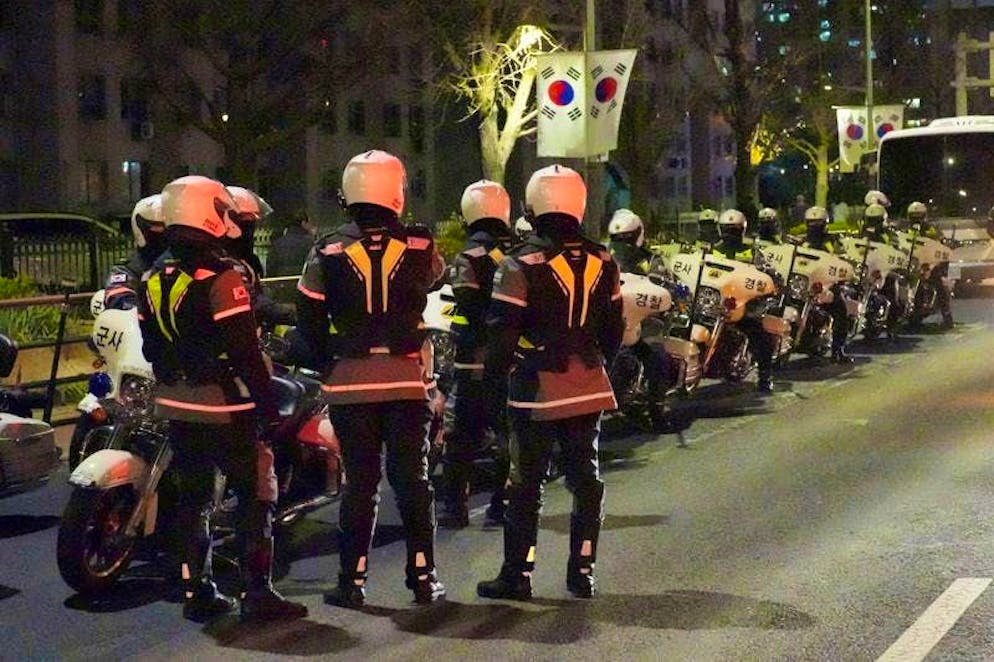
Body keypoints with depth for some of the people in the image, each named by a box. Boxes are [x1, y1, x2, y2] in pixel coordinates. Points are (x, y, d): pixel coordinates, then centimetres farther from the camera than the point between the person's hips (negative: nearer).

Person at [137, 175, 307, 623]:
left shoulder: (154, 282, 7)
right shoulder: (220, 280, -17)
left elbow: (151, 348, 14)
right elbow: (246, 351, -18)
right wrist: (267, 405, -13)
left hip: (177, 407, 8)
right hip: (225, 408, -7)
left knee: (192, 498, 14)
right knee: (255, 494, -1)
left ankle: (197, 593, 17)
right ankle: (258, 593, -3)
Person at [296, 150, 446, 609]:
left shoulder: (327, 253, -5)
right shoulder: (419, 247, -5)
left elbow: (309, 319, -1)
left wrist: (328, 363, 12)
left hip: (350, 381, 0)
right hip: (408, 377, 0)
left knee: (360, 481, 6)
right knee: (412, 478, 9)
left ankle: (353, 580, 8)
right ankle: (423, 577, 12)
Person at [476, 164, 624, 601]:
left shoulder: (522, 264, -12)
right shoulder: (601, 262, 5)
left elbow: (502, 334, -12)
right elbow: (613, 330, 13)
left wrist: (493, 386, -4)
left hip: (536, 391, -5)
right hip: (589, 390, 5)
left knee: (527, 483, 3)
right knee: (585, 479, 11)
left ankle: (517, 575, 8)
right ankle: (582, 572, 15)